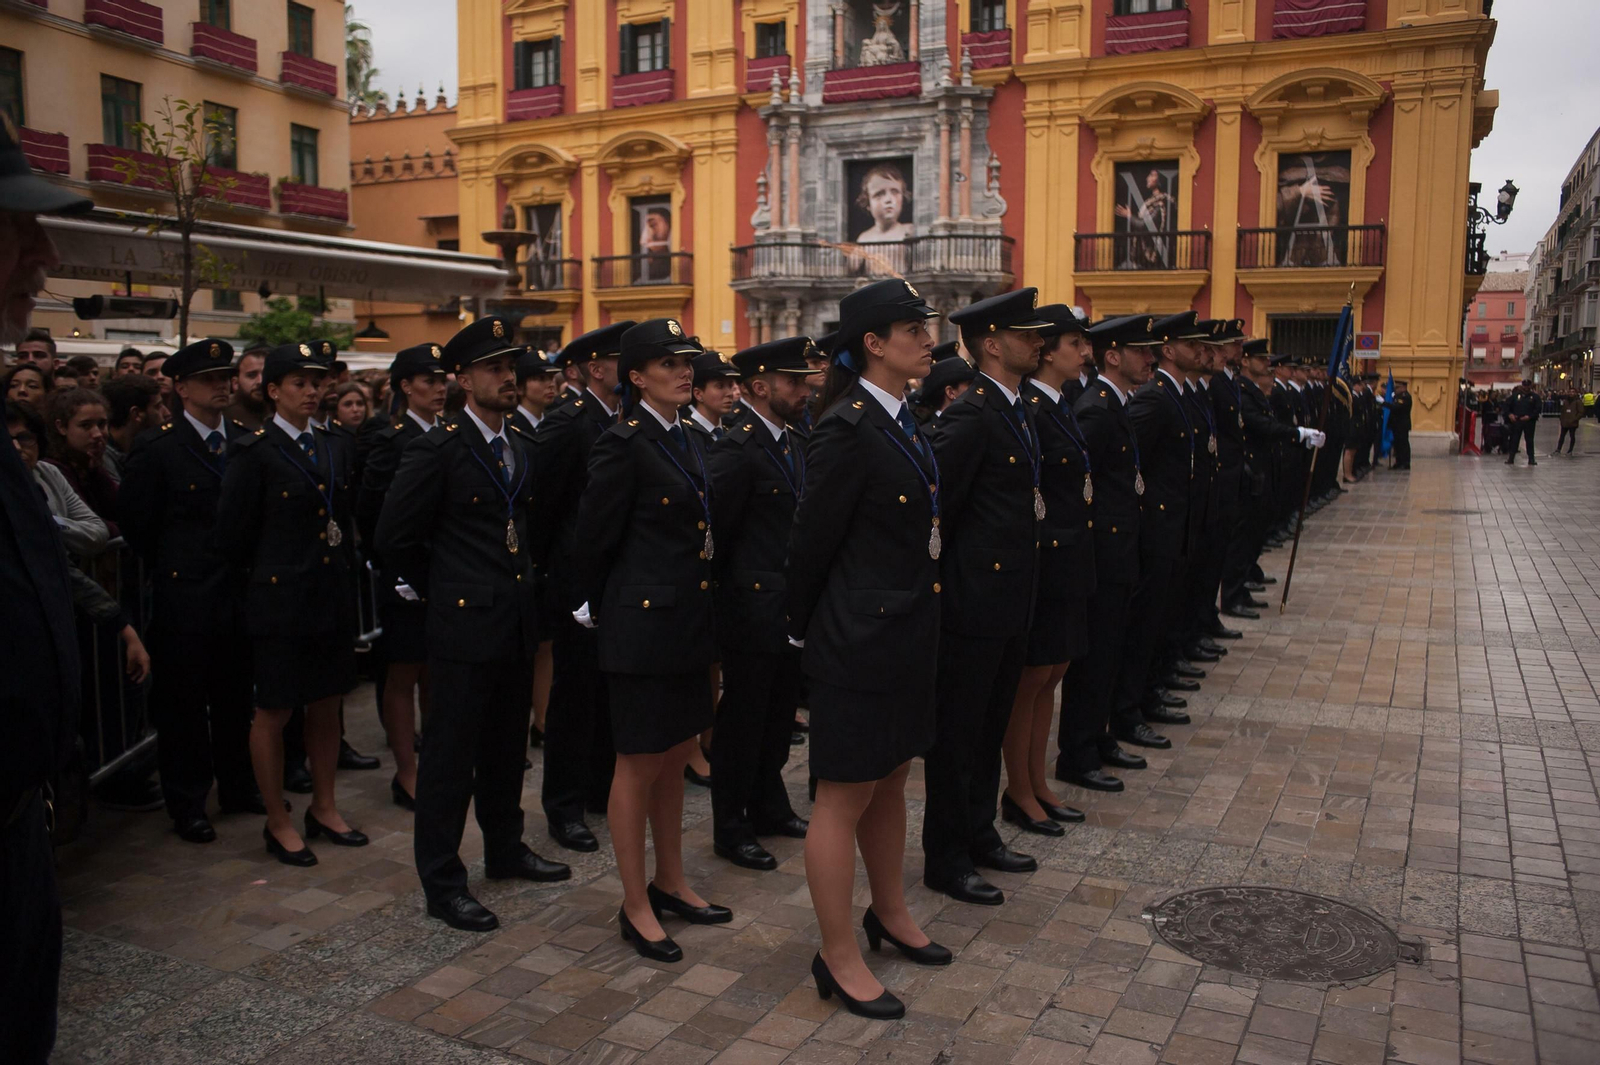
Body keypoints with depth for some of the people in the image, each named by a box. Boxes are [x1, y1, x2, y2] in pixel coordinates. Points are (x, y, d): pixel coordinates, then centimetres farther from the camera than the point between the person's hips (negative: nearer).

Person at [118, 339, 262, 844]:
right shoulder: (155, 446, -7)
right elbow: (135, 521, -3)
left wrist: (248, 568, 3)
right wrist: (166, 568, 3)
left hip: (238, 590, 4)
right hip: (184, 594, -4)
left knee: (235, 697, 15)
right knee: (183, 702, 7)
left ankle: (238, 787, 30)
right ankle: (187, 803, 20)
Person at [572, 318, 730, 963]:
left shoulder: (689, 443, 12)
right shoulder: (623, 444, -14)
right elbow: (594, 540, -10)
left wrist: (701, 613, 13)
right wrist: (597, 611, 0)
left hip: (689, 620, 8)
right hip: (644, 621, -8)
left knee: (676, 755, 17)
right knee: (639, 763, 3)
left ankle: (670, 883, 32)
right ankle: (635, 906, 17)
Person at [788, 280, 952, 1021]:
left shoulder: (899, 421, 9)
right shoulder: (846, 429, -19)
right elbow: (812, 540, -15)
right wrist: (804, 629, -3)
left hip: (904, 632, 9)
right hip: (859, 640, -9)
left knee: (889, 780, 22)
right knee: (845, 797, 4)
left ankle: (889, 913, 41)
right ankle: (838, 959, 19)